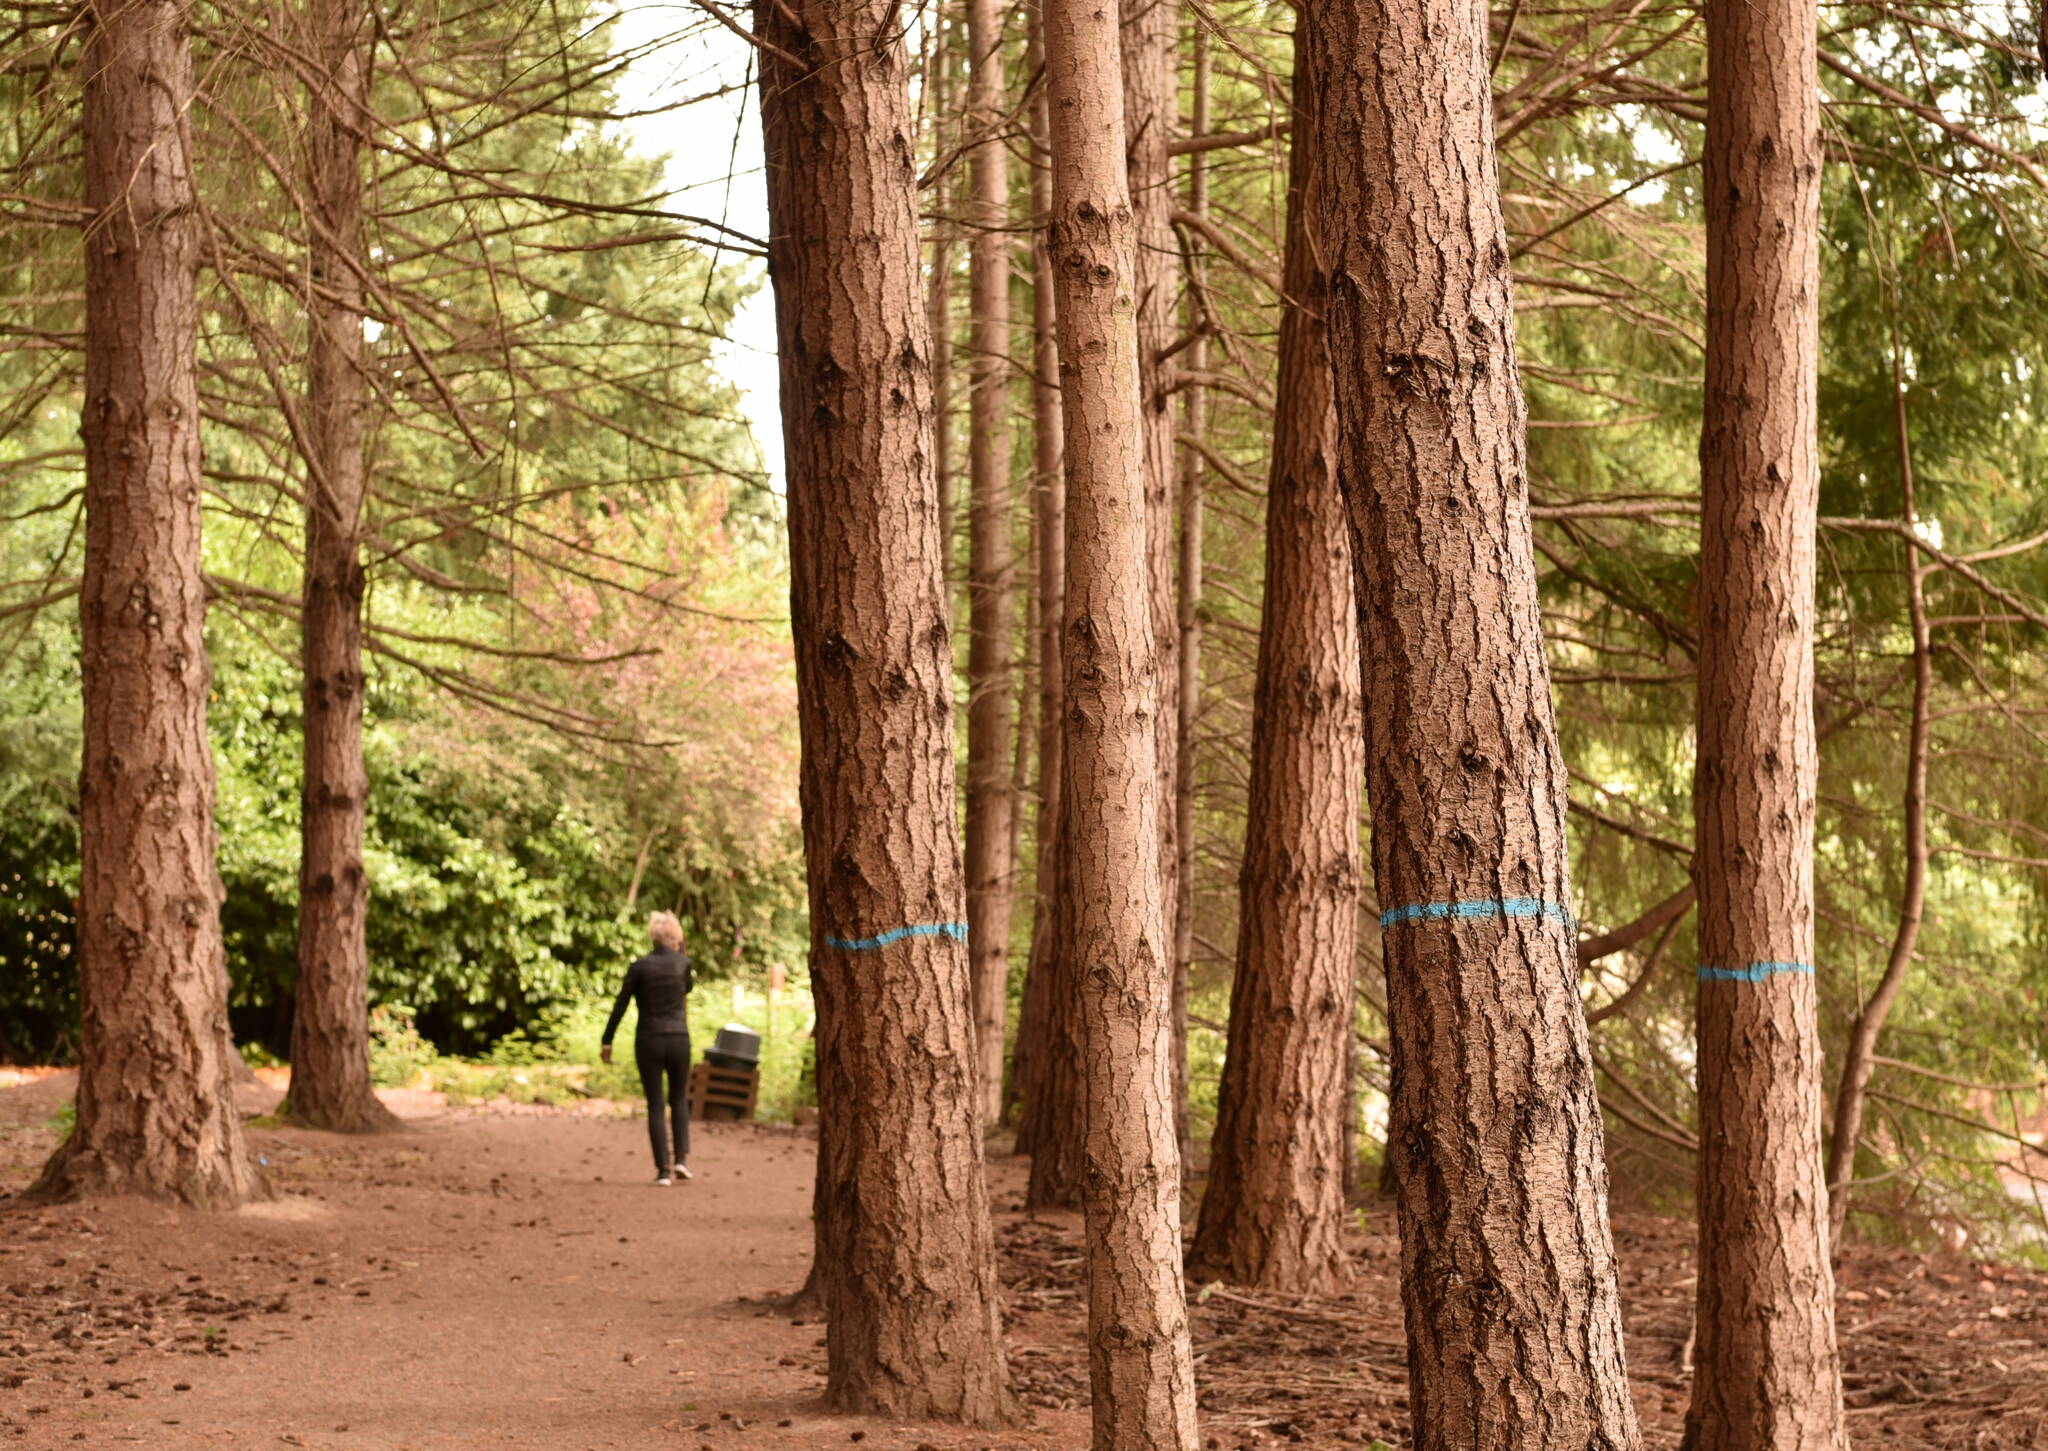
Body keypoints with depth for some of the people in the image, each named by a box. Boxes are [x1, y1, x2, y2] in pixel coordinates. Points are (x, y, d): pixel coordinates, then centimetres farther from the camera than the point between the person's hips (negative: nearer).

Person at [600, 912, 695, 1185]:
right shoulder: (683, 963, -1)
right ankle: (681, 1157, 5)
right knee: (679, 1099, 20)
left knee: (655, 1106, 5)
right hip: (678, 1039, 1)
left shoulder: (639, 967, -6)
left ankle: (664, 1170, -1)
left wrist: (607, 1041, 2)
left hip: (648, 1041, -1)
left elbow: (620, 1006, -6)